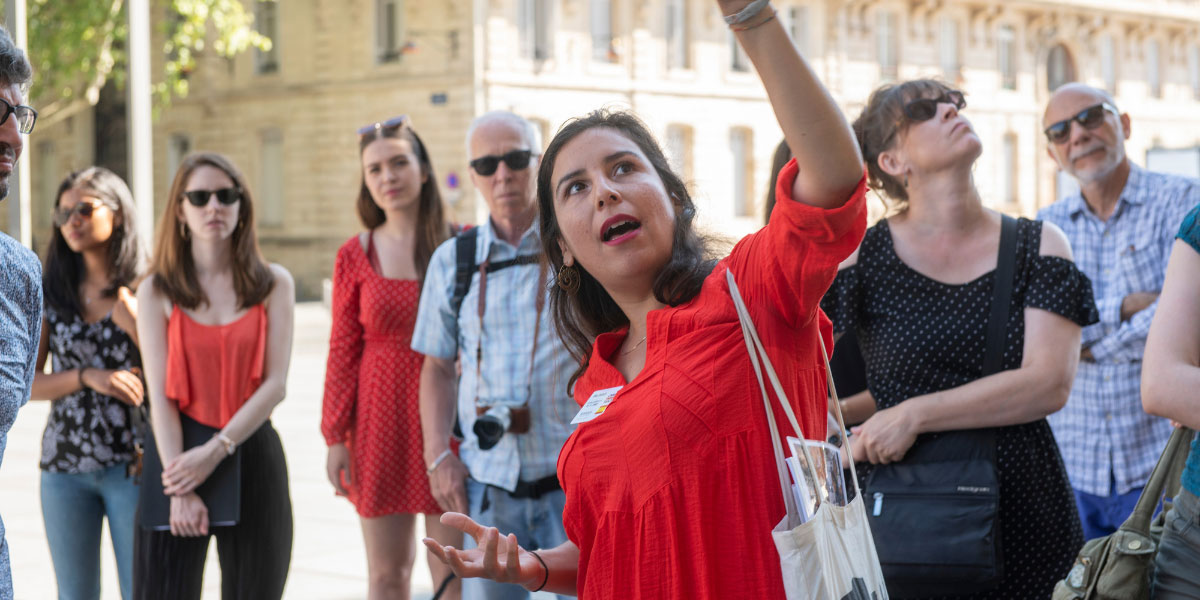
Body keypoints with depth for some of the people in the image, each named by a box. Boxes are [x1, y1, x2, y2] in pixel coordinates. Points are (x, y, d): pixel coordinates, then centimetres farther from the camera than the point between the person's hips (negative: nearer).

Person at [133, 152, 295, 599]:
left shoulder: (273, 284, 4)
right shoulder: (156, 292, 3)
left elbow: (275, 383, -4)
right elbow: (159, 395, -5)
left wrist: (215, 451, -16)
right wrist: (180, 491, -15)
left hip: (251, 455, 1)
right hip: (179, 452, -1)